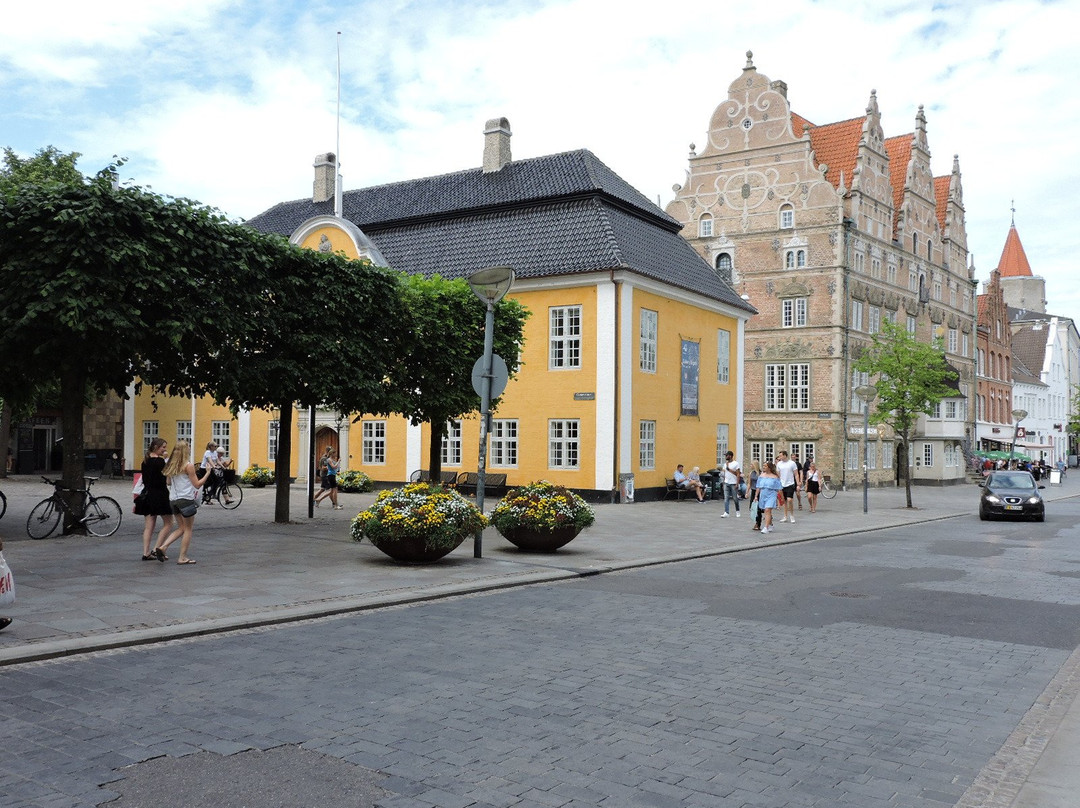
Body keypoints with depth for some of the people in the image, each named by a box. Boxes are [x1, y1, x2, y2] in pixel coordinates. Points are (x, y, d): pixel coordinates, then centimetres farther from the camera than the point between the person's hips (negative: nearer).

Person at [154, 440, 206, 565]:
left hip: (173, 499, 7)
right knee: (188, 528, 6)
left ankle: (162, 547, 2)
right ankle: (183, 557, 7)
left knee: (182, 528, 18)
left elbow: (168, 482, 17)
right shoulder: (189, 465, -12)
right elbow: (197, 485, -10)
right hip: (186, 499, -7)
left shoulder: (171, 465, 8)